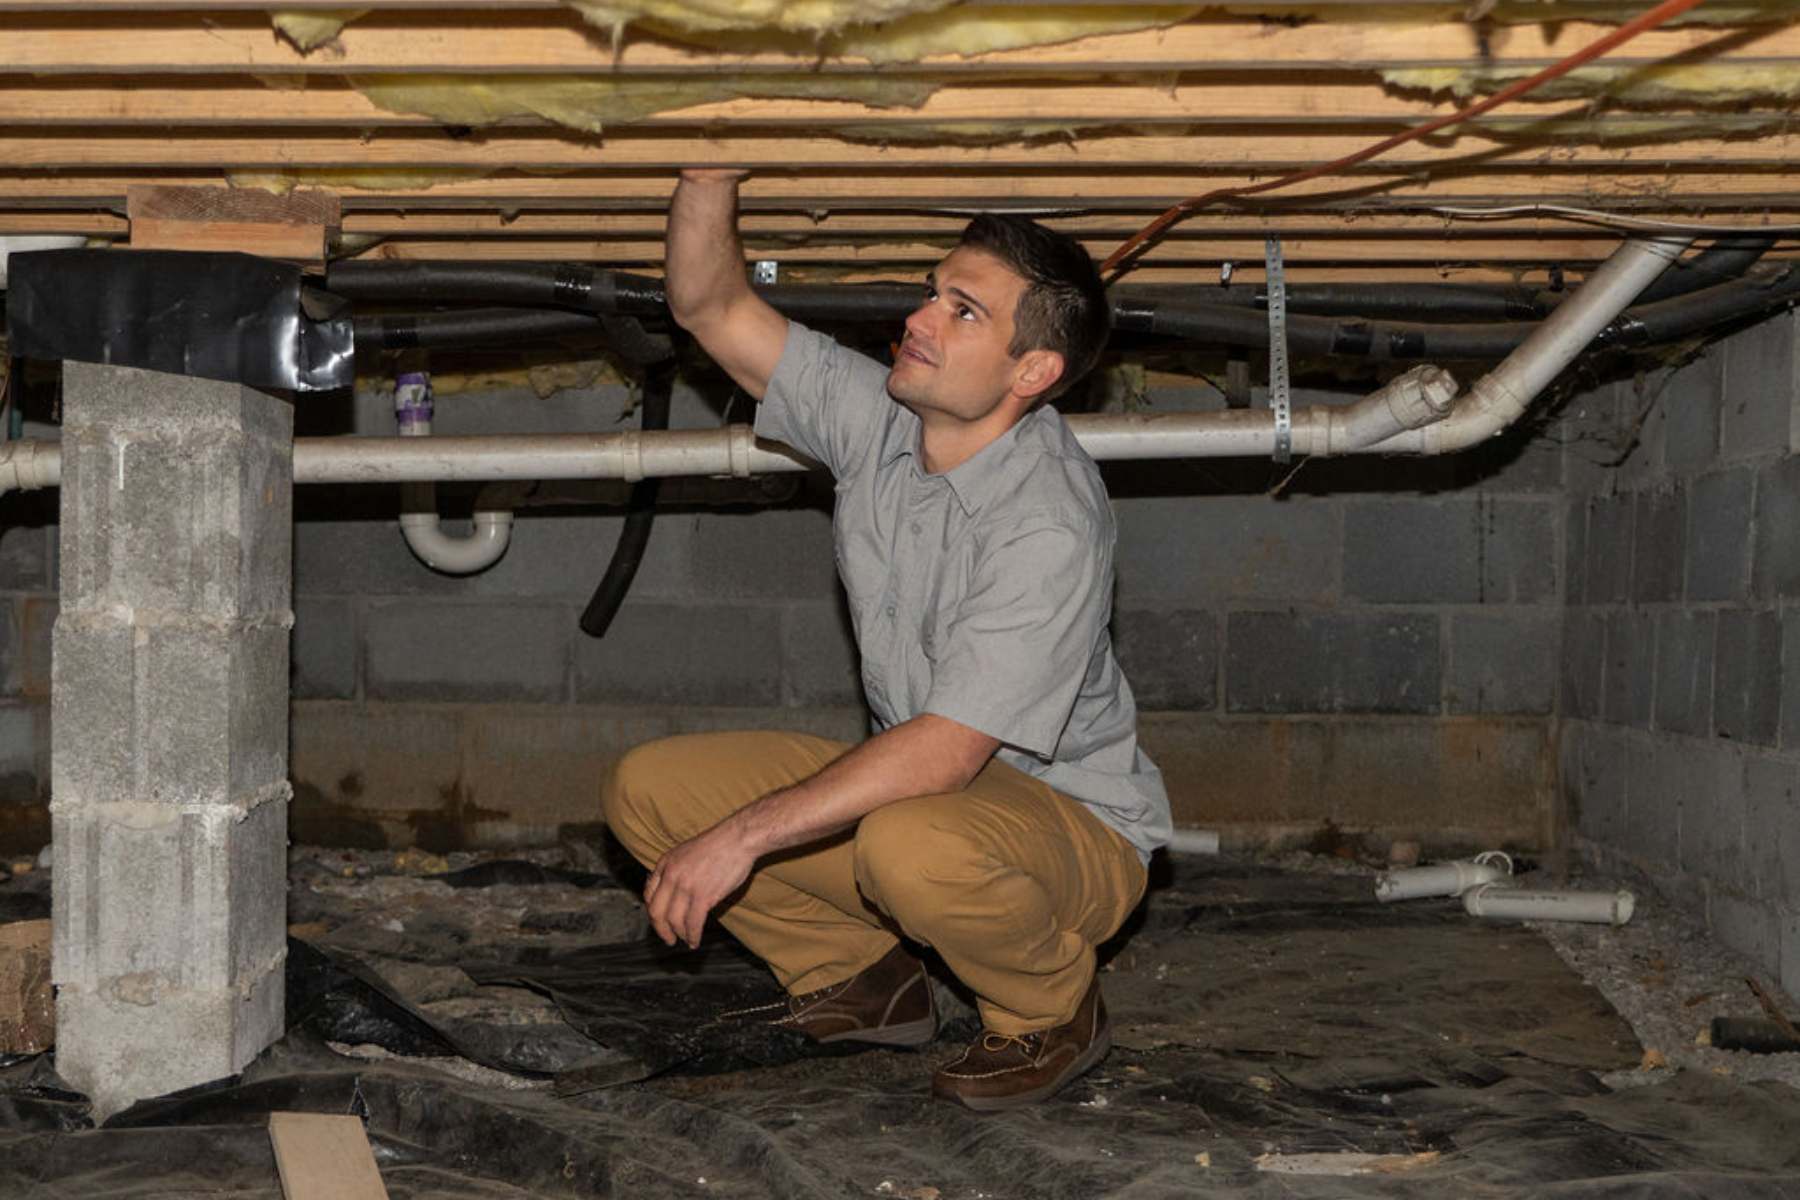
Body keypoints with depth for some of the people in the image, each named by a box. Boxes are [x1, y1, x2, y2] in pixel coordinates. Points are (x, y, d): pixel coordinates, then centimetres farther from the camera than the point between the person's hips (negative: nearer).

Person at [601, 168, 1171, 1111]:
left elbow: (948, 750, -32)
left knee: (910, 845, -41)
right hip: (917, 780, 7)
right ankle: (864, 979, 11)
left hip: (1074, 822, -7)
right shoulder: (877, 416, -6)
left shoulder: (1050, 522, -28)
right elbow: (710, 309, -3)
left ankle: (1053, 1013, -7)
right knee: (647, 788, -5)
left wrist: (745, 834, -31)